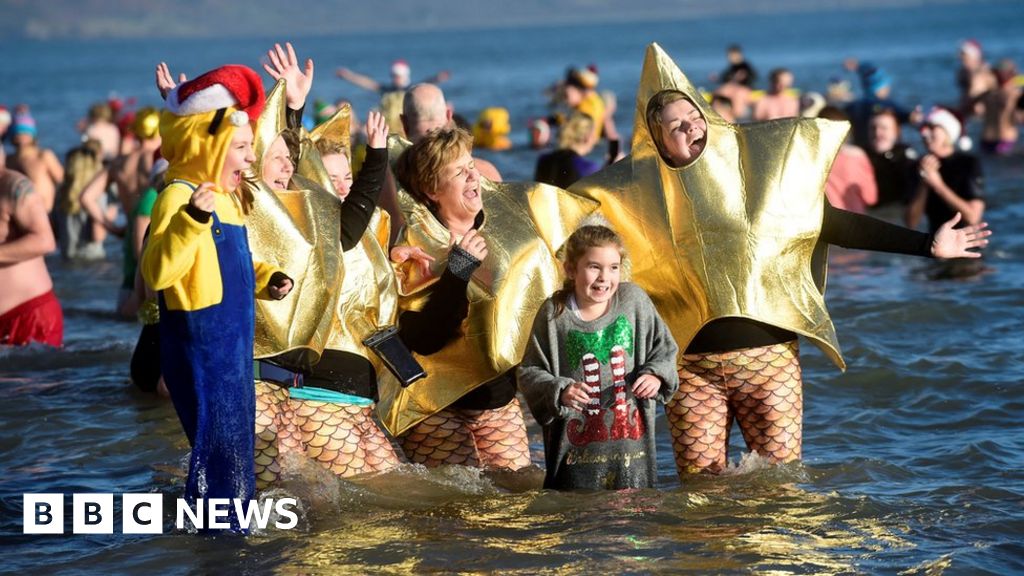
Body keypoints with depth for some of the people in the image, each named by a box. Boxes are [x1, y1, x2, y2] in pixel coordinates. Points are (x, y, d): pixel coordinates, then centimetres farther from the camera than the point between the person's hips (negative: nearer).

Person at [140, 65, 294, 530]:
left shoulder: (227, 197, 12)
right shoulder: (180, 197, -19)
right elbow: (157, 272, -33)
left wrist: (266, 280, 10)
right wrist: (192, 220, -45)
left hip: (233, 342, 10)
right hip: (200, 346, -10)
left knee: (237, 446, 19)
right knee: (217, 449, -4)